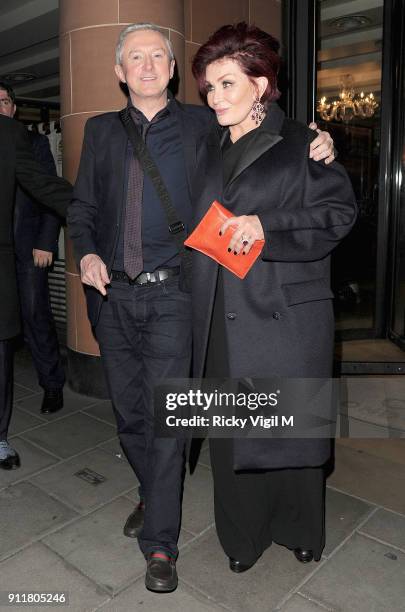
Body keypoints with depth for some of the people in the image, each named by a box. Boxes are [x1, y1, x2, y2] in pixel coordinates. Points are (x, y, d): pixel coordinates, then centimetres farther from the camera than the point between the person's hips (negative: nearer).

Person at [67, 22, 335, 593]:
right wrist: (86, 253, -5)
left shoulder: (200, 125, 5)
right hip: (112, 293, 4)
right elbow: (81, 207, 14)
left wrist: (311, 146, -11)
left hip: (169, 294, -3)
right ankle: (151, 495, 39)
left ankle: (160, 542, 13)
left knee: (165, 416, -4)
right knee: (129, 412, 14)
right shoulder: (101, 130, 14)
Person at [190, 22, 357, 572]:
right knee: (232, 429, 10)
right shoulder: (209, 151, 16)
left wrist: (267, 226, -16)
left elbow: (339, 211, -5)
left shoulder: (301, 144, 0)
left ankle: (300, 529, 33)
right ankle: (244, 533, 32)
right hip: (223, 317, 5)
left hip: (286, 315, -4)